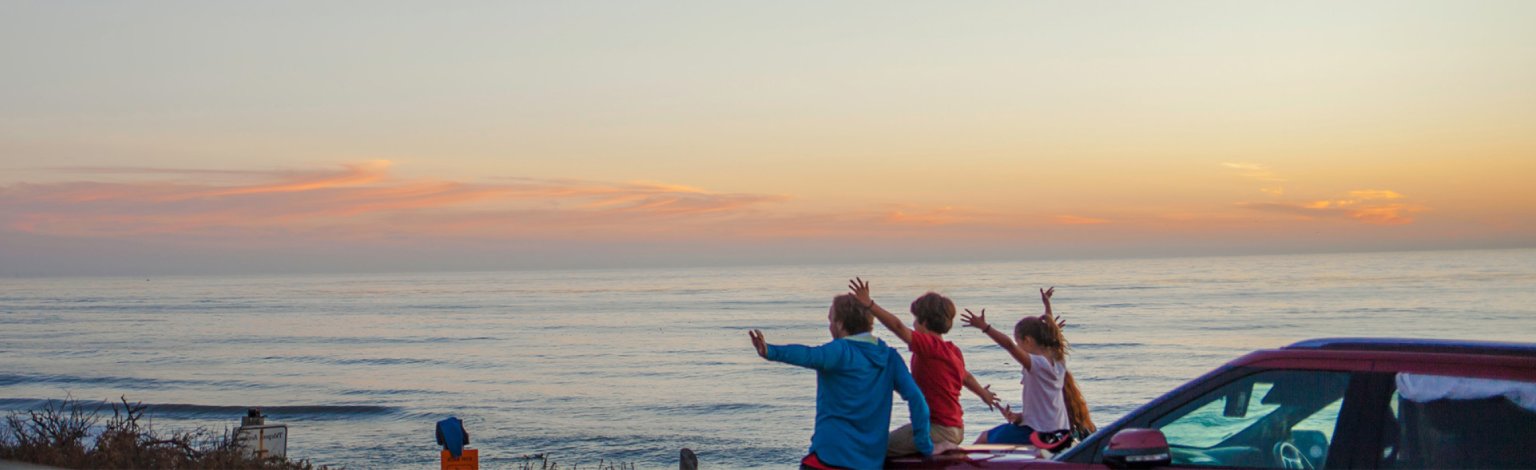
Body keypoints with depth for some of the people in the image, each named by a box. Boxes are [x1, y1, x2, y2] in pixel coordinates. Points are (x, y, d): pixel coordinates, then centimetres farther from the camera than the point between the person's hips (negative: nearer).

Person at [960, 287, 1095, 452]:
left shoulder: (1036, 363, -20)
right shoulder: (1058, 359, 5)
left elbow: (1009, 345, -33)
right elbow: (1049, 331, 23)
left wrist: (984, 327, -34)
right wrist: (1047, 305, 37)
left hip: (1038, 433, -9)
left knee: (984, 438, 1)